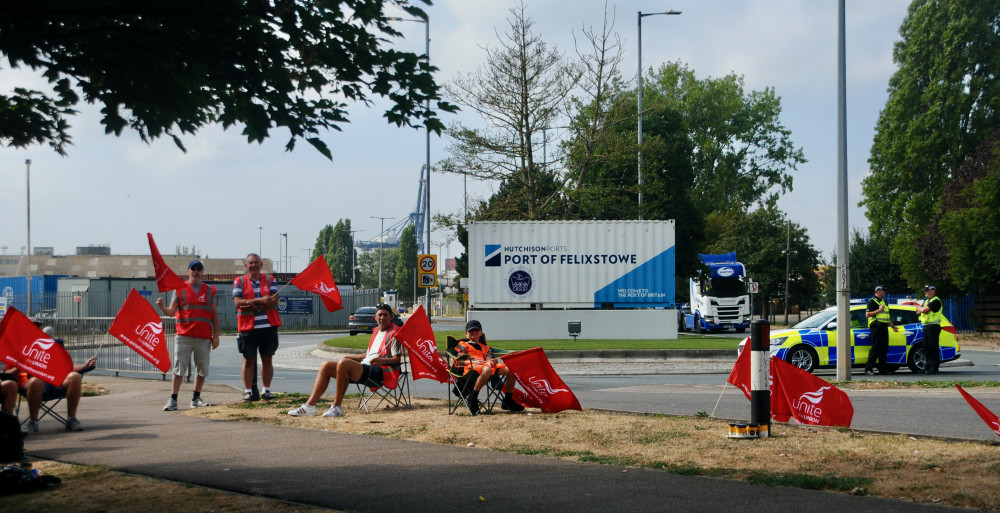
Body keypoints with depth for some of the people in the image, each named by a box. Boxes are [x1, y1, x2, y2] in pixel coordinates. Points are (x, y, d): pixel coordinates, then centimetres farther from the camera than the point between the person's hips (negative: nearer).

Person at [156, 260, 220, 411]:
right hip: (183, 336, -2)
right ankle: (173, 399, -1)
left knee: (202, 370, 7)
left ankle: (196, 398, 19)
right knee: (179, 369, -4)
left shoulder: (210, 290, 11)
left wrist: (216, 335, 4)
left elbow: (215, 314, 10)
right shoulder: (179, 289, 7)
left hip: (204, 337, 2)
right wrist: (162, 307, -21)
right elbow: (172, 311, 1)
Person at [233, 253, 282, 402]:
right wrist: (261, 301, -17)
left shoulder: (269, 280, 9)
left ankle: (266, 390, 11)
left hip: (268, 326, 1)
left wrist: (253, 306, -16)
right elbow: (238, 302, -9)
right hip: (248, 327, -1)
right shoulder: (239, 282, 6)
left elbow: (274, 301, -3)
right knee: (249, 360, 1)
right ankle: (248, 391, 4)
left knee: (267, 359, 5)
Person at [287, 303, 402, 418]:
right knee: (326, 366, 0)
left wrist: (382, 360, -27)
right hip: (363, 367, 9)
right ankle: (310, 405, -7)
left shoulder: (394, 333, -1)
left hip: (379, 371, -9)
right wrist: (350, 358, 23)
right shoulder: (376, 331, 27)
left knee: (343, 363, -33)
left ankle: (336, 407, -28)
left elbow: (397, 359, -9)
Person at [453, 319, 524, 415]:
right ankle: (472, 399, -33)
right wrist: (472, 362, -13)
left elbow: (488, 357, 20)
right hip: (471, 367, -6)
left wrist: (490, 361, -7)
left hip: (487, 365, 6)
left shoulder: (484, 347, 38)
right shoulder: (463, 345, 21)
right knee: (486, 370, -45)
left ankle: (508, 401, -8)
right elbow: (459, 361, 5)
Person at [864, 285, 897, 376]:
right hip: (876, 327, -9)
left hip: (884, 327, 9)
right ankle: (868, 369, -10)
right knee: (875, 348, -12)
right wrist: (879, 310, -18)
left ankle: (882, 369, 12)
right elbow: (867, 314, -14)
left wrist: (892, 325, 22)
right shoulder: (872, 301, -5)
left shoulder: (884, 301, 22)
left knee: (884, 348, 8)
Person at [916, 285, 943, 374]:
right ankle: (928, 366, 18)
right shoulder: (926, 300, 21)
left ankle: (934, 367, -8)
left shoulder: (935, 301, -11)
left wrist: (921, 308, 1)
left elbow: (925, 310, -20)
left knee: (933, 347, -9)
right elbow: (918, 311, 19)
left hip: (933, 326, -10)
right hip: (926, 326, 10)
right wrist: (922, 309, -2)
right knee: (926, 347, 11)